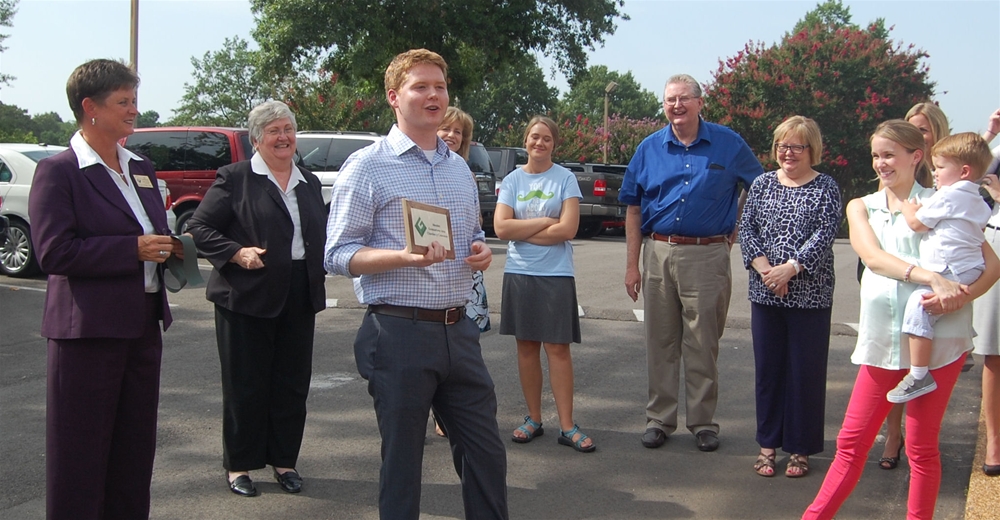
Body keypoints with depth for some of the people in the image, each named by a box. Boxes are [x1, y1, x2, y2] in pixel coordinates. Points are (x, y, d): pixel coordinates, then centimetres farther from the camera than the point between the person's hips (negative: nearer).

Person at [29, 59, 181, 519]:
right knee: (80, 452, 2)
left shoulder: (141, 169, 14)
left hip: (143, 326, 7)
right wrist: (134, 249, -20)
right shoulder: (58, 171, -8)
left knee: (135, 447, 14)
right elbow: (54, 254, -17)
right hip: (88, 330, -7)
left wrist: (169, 248, 0)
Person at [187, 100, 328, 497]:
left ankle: (284, 460, 23)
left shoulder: (310, 183, 15)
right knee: (245, 385, 4)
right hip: (247, 298, -5)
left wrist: (319, 273, 5)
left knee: (293, 383, 9)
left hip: (300, 298, 5)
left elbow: (320, 236, 21)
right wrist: (236, 253, -18)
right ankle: (239, 465, 17)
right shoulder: (234, 178, -3)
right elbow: (200, 228, -6)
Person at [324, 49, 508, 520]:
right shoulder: (367, 167, -5)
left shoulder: (459, 168, 15)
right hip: (400, 333, -6)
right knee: (401, 461, 7)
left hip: (458, 329, 6)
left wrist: (481, 251, 2)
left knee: (486, 453, 10)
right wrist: (405, 256, -25)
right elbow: (338, 255, -9)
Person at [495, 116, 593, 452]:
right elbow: (501, 228, -7)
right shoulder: (512, 180, 6)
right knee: (526, 347, 8)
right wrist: (544, 222, -10)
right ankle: (533, 420, 19)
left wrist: (522, 230, -9)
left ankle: (567, 427, 2)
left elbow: (568, 229, -11)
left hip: (556, 275, -2)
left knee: (558, 349, -2)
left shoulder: (565, 179, 0)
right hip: (519, 273, 3)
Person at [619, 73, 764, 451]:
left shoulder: (729, 144, 1)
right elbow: (634, 210, 8)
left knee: (703, 345, 3)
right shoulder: (650, 148, 6)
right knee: (661, 343, 8)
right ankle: (659, 418, 18)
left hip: (707, 256, -2)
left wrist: (736, 228, 7)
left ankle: (703, 422, 15)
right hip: (659, 253, 2)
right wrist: (632, 265, 4)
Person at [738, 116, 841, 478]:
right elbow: (746, 229, 2)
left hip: (810, 295, -3)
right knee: (767, 367, 7)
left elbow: (825, 235, -9)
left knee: (805, 370, 2)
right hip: (765, 293, 3)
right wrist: (764, 268, -13)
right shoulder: (762, 184, 9)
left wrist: (790, 268, -20)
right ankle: (768, 443, 19)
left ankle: (801, 447, 14)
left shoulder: (825, 187, 0)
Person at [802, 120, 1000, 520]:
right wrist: (931, 277, -22)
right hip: (881, 341, 2)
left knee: (922, 448, 5)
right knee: (851, 442, 5)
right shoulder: (861, 207, 13)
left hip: (936, 342, -2)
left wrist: (961, 295, -21)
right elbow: (873, 257, -7)